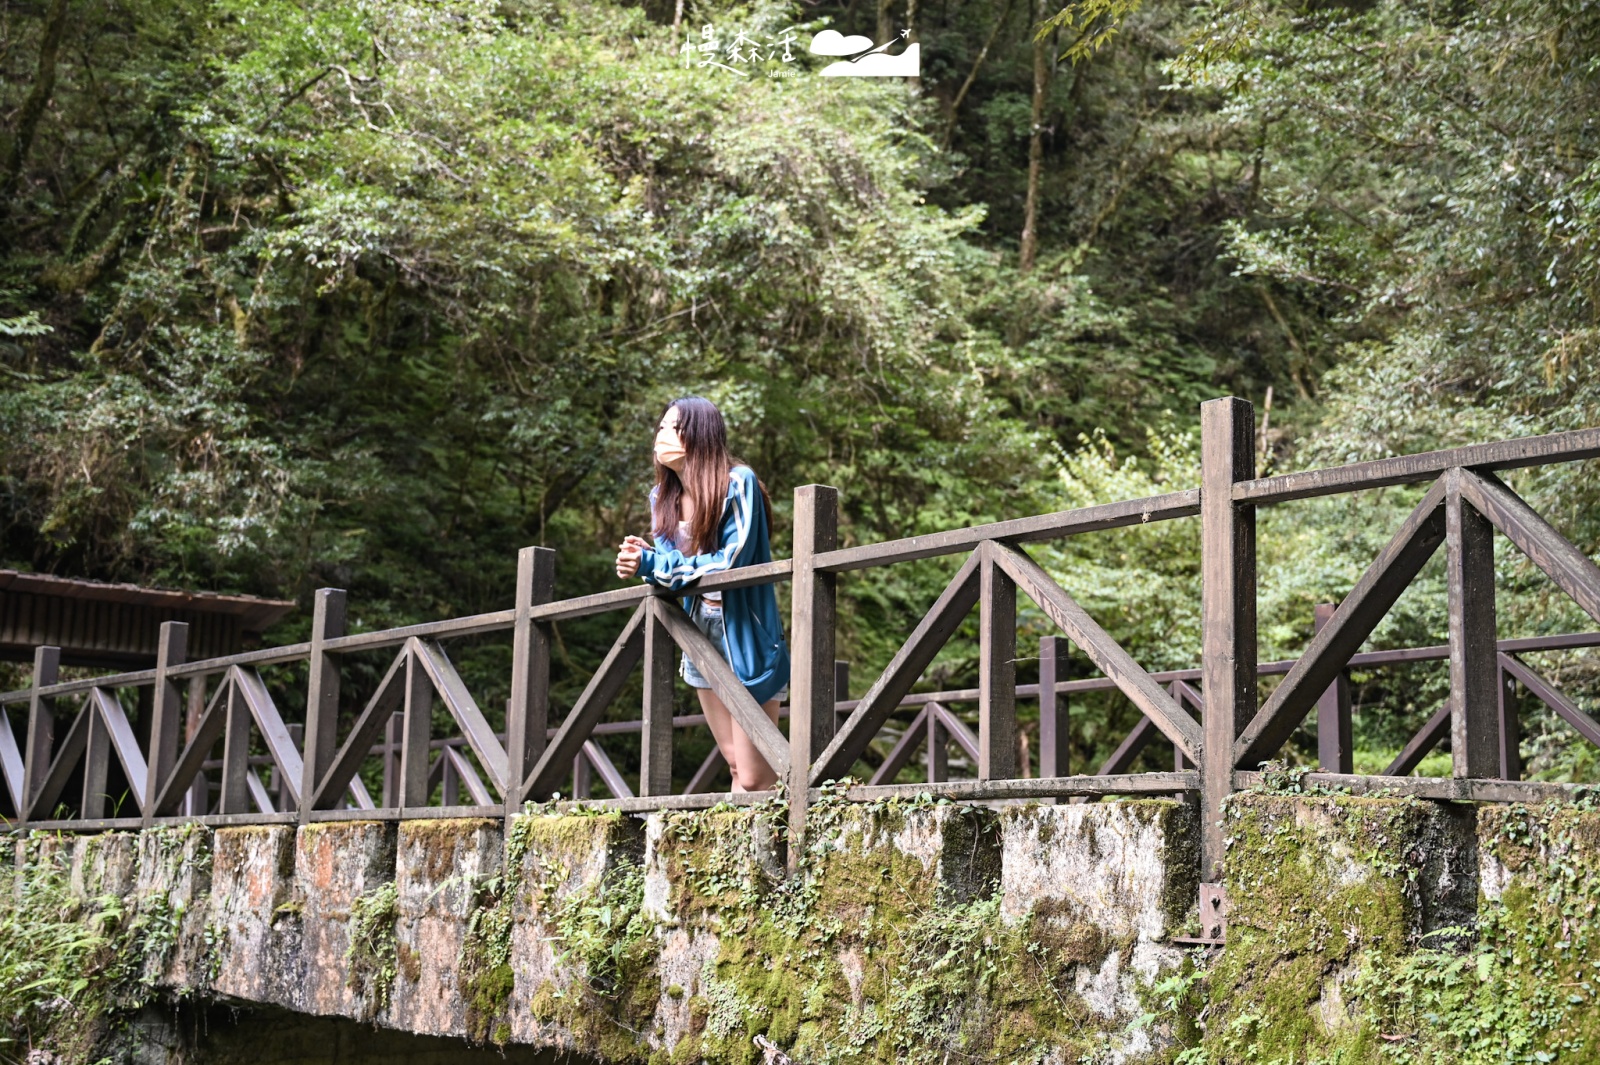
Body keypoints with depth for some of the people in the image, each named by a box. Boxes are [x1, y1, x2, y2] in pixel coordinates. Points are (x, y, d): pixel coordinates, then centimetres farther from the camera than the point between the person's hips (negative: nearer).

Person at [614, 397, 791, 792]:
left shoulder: (737, 482, -15)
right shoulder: (663, 497, 6)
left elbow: (730, 563, -20)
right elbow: (669, 564, 8)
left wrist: (652, 563, -17)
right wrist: (641, 563, -15)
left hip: (744, 636, -7)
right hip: (700, 633, 7)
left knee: (754, 780, -7)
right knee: (735, 767, 12)